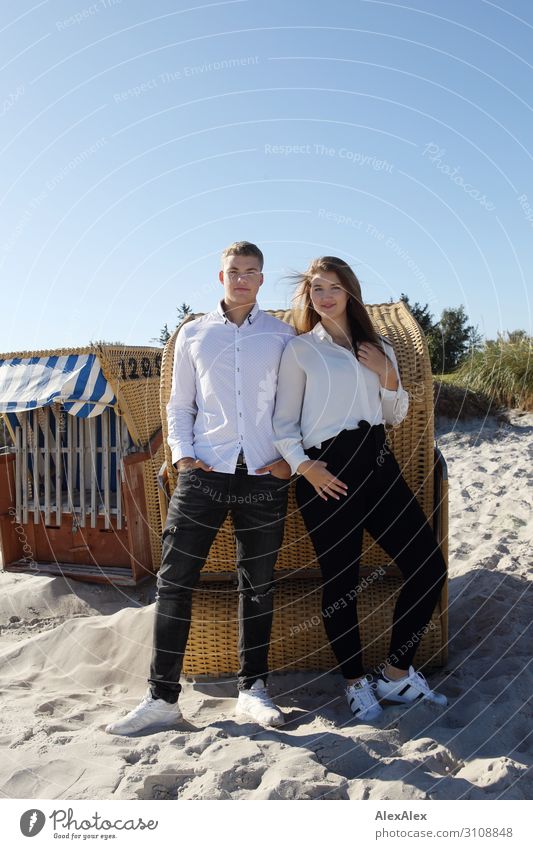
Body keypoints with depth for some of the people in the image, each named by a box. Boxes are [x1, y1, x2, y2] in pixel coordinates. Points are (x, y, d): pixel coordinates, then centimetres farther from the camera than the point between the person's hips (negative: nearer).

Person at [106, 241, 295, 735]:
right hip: (205, 472, 0)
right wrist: (181, 452, -1)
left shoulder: (282, 335, 9)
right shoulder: (194, 334, 12)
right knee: (174, 578, -4)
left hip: (263, 474, 0)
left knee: (258, 583, 7)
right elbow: (179, 405, 14)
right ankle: (162, 697, 7)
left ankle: (252, 689, 20)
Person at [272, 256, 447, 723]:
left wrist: (388, 376, 3)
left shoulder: (380, 348, 18)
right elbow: (284, 421, 2)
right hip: (328, 470, -5)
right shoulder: (300, 348, 5)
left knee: (429, 565, 0)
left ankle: (396, 674, 17)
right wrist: (301, 465, -13)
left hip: (378, 462, 5)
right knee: (340, 582, -2)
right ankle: (356, 683, 21)